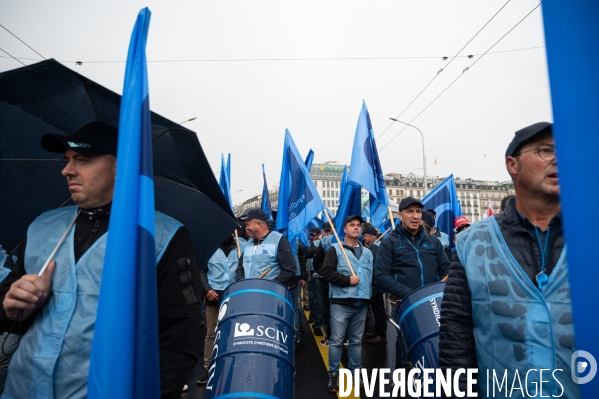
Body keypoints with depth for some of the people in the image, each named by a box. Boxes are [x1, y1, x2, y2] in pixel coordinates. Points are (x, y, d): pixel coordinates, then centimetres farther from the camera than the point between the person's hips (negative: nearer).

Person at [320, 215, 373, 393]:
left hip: (361, 303, 5)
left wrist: (370, 295, 8)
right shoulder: (335, 249, -4)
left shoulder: (367, 252, 14)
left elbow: (372, 276, 20)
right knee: (337, 341, 3)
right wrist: (347, 280, -17)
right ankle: (333, 374, 16)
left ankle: (355, 372, 28)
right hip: (341, 302, -5)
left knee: (357, 340, 15)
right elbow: (327, 272, -13)